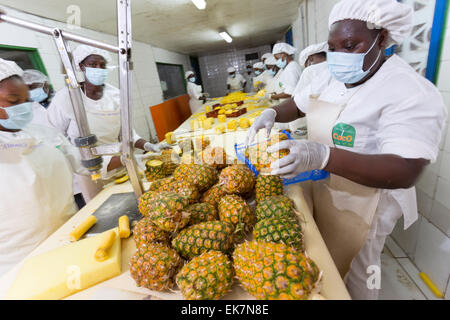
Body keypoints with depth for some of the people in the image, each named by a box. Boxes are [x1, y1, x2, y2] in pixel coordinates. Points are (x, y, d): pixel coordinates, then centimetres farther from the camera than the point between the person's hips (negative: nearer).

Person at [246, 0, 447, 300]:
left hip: (364, 203, -6)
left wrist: (323, 156, -47)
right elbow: (298, 105, 12)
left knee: (355, 268, 16)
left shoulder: (411, 93, -24)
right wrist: (272, 114, -11)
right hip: (324, 189, 7)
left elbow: (406, 172, -33)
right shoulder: (331, 76, 0)